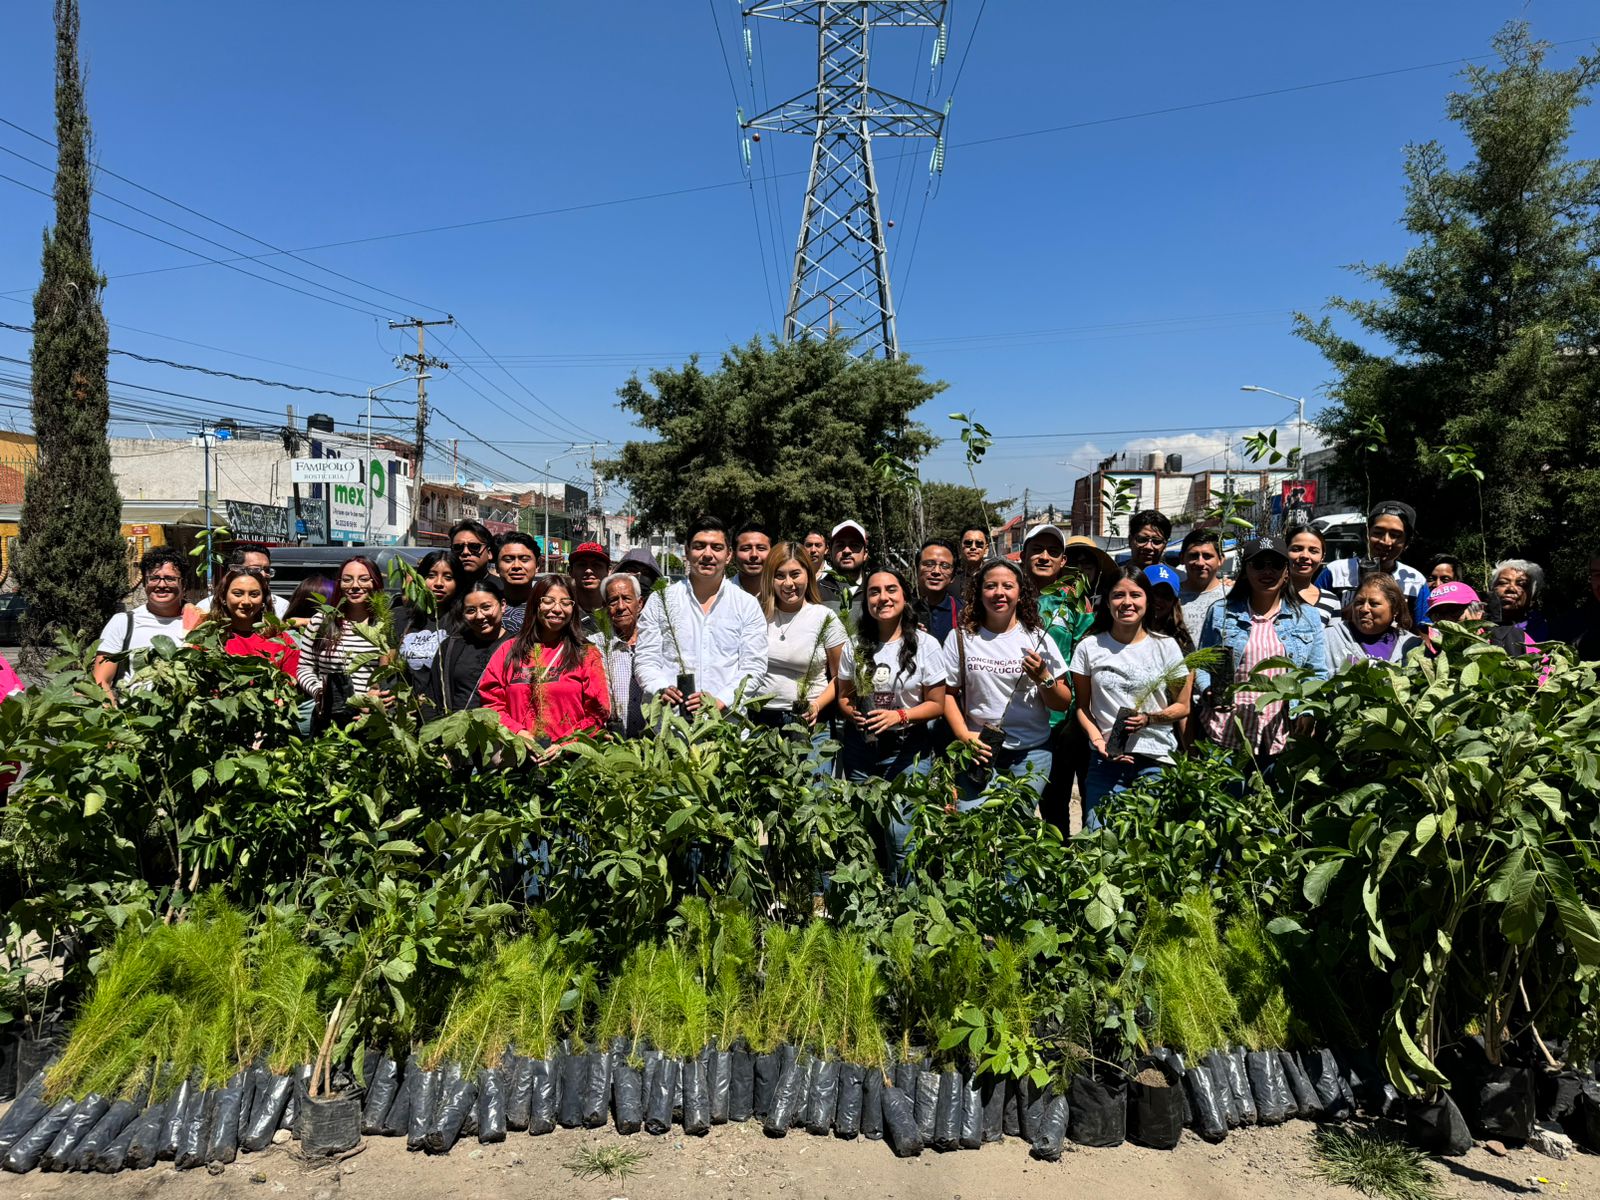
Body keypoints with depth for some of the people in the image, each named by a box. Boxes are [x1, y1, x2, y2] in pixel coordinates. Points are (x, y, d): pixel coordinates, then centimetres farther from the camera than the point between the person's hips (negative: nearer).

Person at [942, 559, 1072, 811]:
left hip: (1031, 752, 0)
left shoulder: (1037, 637, 4)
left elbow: (1064, 704, 4)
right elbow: (948, 693, 5)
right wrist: (964, 736, -8)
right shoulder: (960, 637, 3)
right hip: (980, 749, 0)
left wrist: (1043, 678, -14)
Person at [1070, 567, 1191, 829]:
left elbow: (1183, 707, 6)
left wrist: (1149, 718, -12)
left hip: (1156, 761, 0)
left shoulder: (1166, 646, 3)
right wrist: (1097, 738, -9)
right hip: (1105, 760, 0)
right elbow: (1082, 706, 8)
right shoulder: (1089, 647, 4)